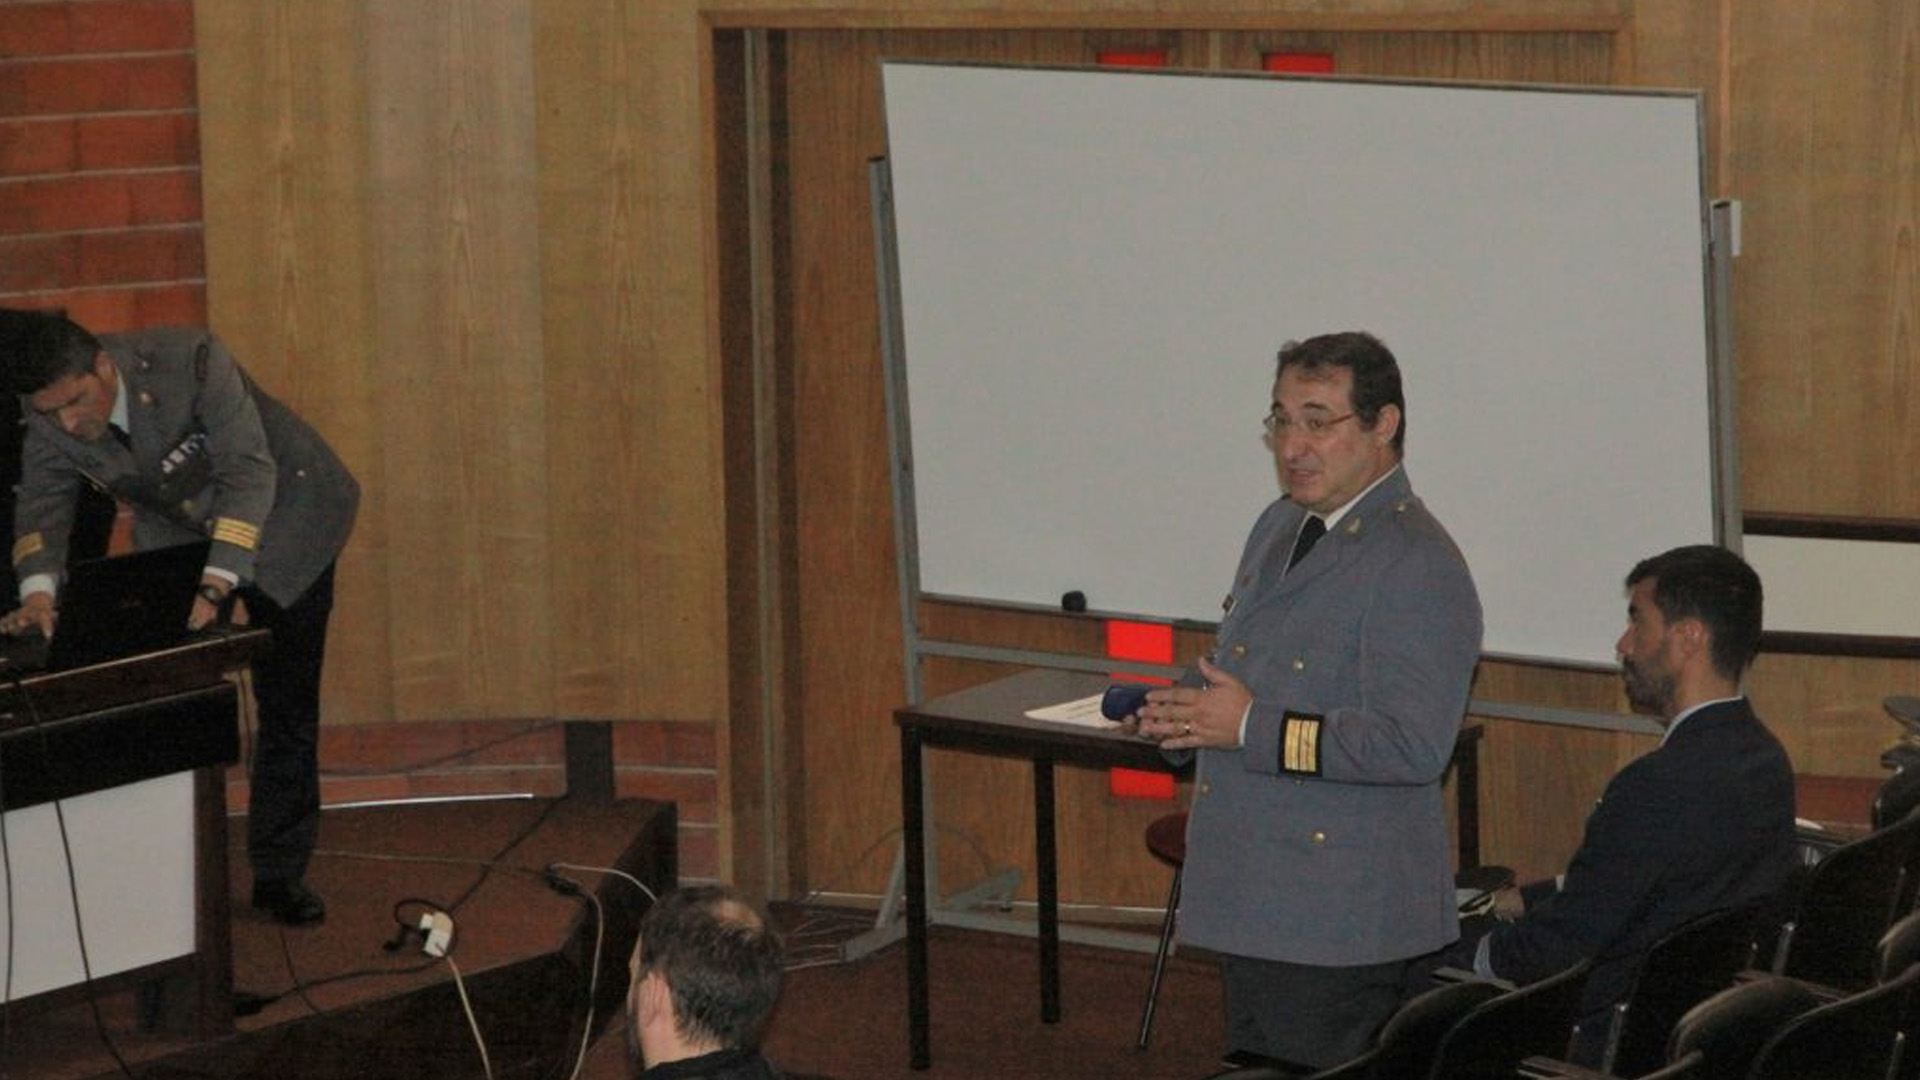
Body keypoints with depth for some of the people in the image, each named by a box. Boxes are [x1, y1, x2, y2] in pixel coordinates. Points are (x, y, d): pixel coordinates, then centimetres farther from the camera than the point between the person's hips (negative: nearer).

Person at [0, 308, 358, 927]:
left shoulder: (191, 361, -36)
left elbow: (249, 471, -38)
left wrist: (214, 586, -47)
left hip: (283, 525, -4)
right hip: (177, 538, 4)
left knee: (287, 707, -1)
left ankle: (280, 875, 9)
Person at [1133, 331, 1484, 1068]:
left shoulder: (1417, 565, -16)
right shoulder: (1280, 526, 13)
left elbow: (1414, 745, -25)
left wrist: (1251, 728, -23)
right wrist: (1190, 712, 4)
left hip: (1341, 922, -9)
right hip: (1252, 898, 9)